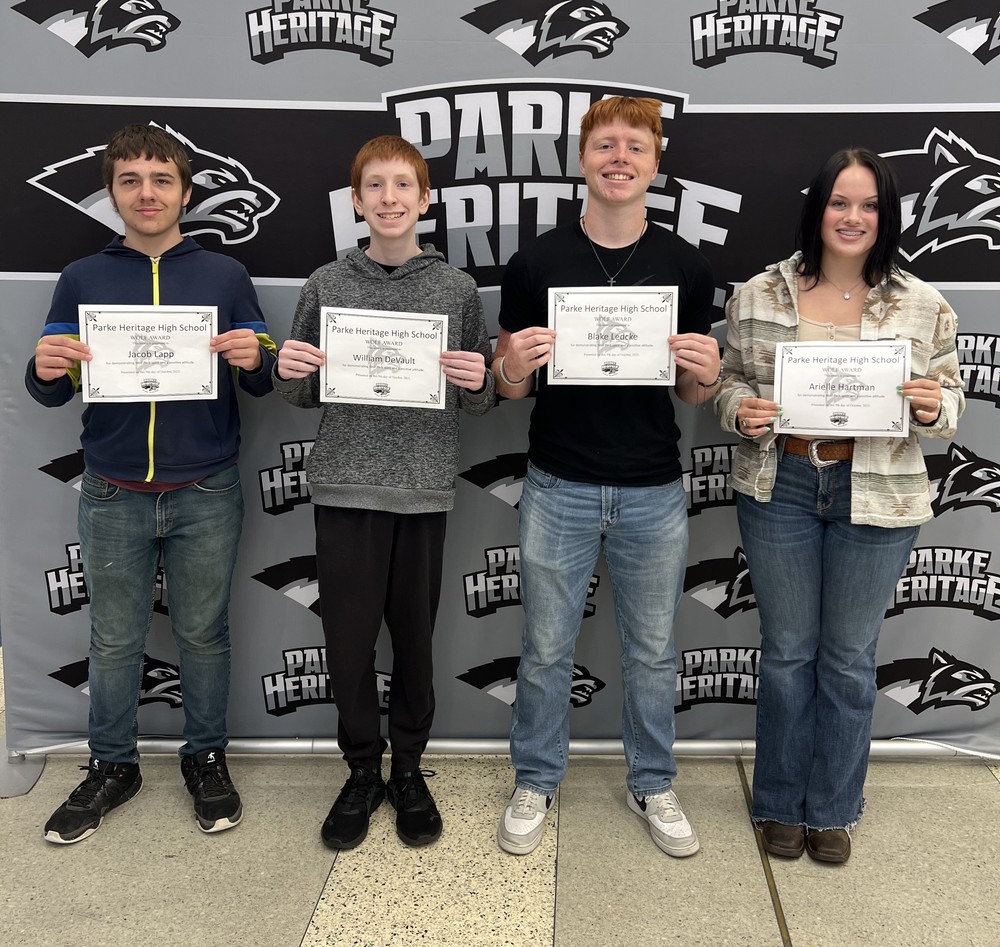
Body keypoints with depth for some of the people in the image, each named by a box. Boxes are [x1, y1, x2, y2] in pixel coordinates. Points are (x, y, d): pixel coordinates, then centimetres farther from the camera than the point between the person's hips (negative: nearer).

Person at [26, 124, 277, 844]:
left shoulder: (224, 276, 3)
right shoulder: (82, 279, 5)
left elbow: (263, 382, 5)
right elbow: (53, 392, 6)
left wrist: (253, 359, -18)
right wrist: (45, 372, -17)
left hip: (206, 494, -1)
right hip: (114, 495, 1)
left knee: (204, 634, 11)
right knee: (114, 640, 12)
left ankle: (207, 757, 30)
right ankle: (112, 768, 30)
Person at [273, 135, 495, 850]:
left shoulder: (457, 288, 2)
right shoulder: (328, 284, 3)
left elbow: (480, 401, 7)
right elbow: (304, 396, 10)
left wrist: (477, 381, -15)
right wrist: (289, 372, -11)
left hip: (423, 487, 0)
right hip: (347, 483, 1)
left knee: (414, 635, 9)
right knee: (348, 635, 5)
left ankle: (409, 768, 29)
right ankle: (363, 770, 26)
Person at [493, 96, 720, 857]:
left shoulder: (686, 266, 0)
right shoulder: (536, 262, -3)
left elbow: (693, 393, 6)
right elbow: (508, 384, 2)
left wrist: (707, 372, -16)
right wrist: (515, 366, -21)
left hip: (654, 493, 1)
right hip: (559, 488, -1)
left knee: (653, 652, 14)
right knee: (547, 650, 11)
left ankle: (653, 784, 34)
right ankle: (536, 782, 31)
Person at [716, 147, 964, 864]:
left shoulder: (923, 306, 0)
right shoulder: (759, 296, 0)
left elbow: (951, 397, 6)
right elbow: (731, 379, 8)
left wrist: (934, 408, -16)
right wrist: (741, 411, -13)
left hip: (877, 499, 0)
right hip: (780, 490, 0)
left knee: (850, 658, 11)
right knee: (787, 651, 11)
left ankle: (832, 809, 31)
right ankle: (781, 805, 30)